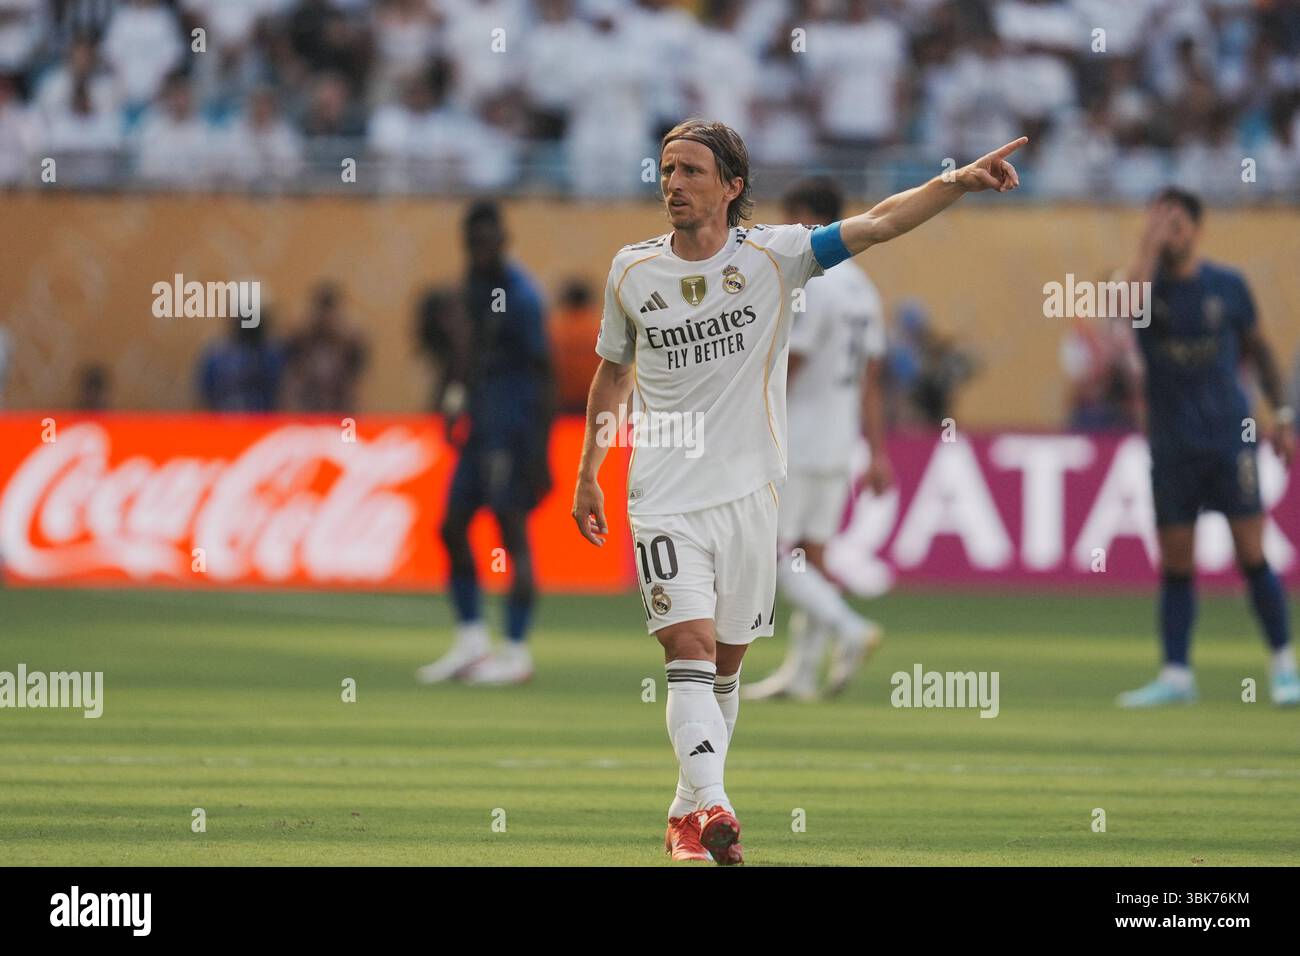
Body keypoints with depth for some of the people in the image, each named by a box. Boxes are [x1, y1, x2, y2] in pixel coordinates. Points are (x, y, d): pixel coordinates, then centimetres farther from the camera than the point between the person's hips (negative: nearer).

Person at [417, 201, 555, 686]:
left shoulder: (520, 295, -15)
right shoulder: (476, 282, 10)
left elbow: (543, 374, -15)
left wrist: (540, 455, -18)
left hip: (514, 428, -9)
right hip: (481, 424, 9)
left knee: (512, 531, -7)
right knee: (453, 525, 8)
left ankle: (516, 652, -4)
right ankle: (471, 639, 15)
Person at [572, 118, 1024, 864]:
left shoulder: (772, 255, -3)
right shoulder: (632, 270, 3)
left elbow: (877, 224, -13)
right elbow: (614, 373, 17)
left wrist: (960, 180, -26)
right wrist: (589, 472, 18)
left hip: (749, 494, 0)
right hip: (666, 499, 0)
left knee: (725, 662, 9)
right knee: (690, 648, -16)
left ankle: (689, 813, 24)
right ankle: (710, 808, -27)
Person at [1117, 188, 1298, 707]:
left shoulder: (1227, 285, 2)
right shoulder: (1150, 283, -1)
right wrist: (1150, 244, -22)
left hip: (1230, 439, -1)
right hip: (1171, 446, 1)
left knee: (1252, 556, -6)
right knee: (1175, 566, 2)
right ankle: (1176, 676, 8)